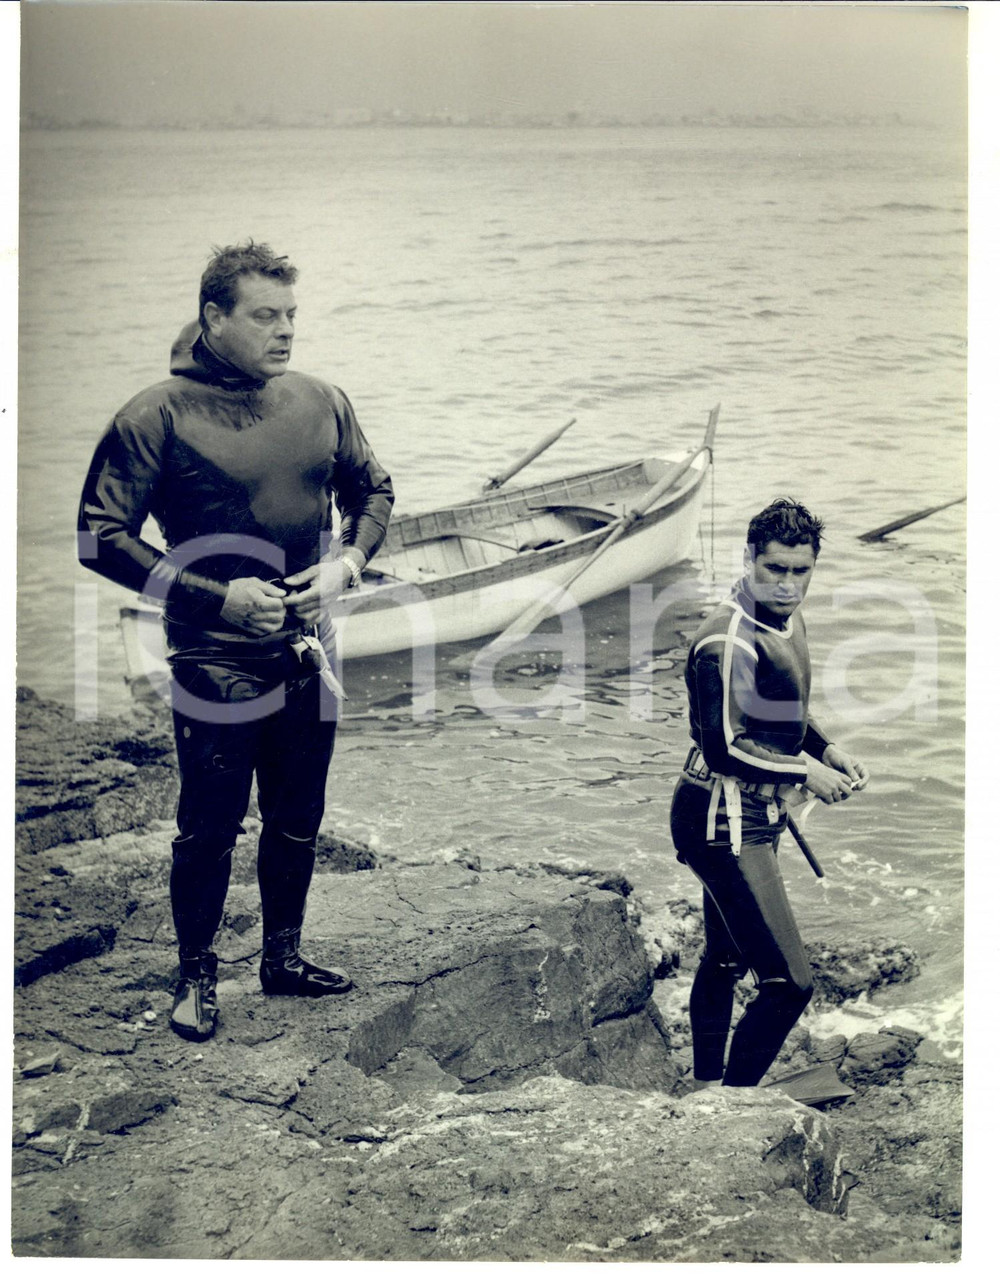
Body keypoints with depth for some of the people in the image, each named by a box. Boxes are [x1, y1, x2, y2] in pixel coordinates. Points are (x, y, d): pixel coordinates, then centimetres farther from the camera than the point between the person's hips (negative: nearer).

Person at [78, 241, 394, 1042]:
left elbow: (374, 492, 15)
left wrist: (346, 562, -6)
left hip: (307, 652, 5)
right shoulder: (159, 417, -12)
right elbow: (101, 537, -12)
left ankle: (284, 958, 37)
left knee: (298, 822, 18)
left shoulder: (321, 403, 1)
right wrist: (217, 596, -18)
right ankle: (196, 976, 27)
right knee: (209, 831, 6)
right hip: (215, 665, -5)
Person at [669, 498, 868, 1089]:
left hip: (757, 817, 10)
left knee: (725, 960, 24)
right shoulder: (729, 641, -24)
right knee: (790, 983, -11)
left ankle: (705, 1085, 41)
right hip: (723, 824, -10)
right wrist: (804, 772, -17)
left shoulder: (788, 620, 8)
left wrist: (828, 747, 5)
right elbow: (723, 748, -26)